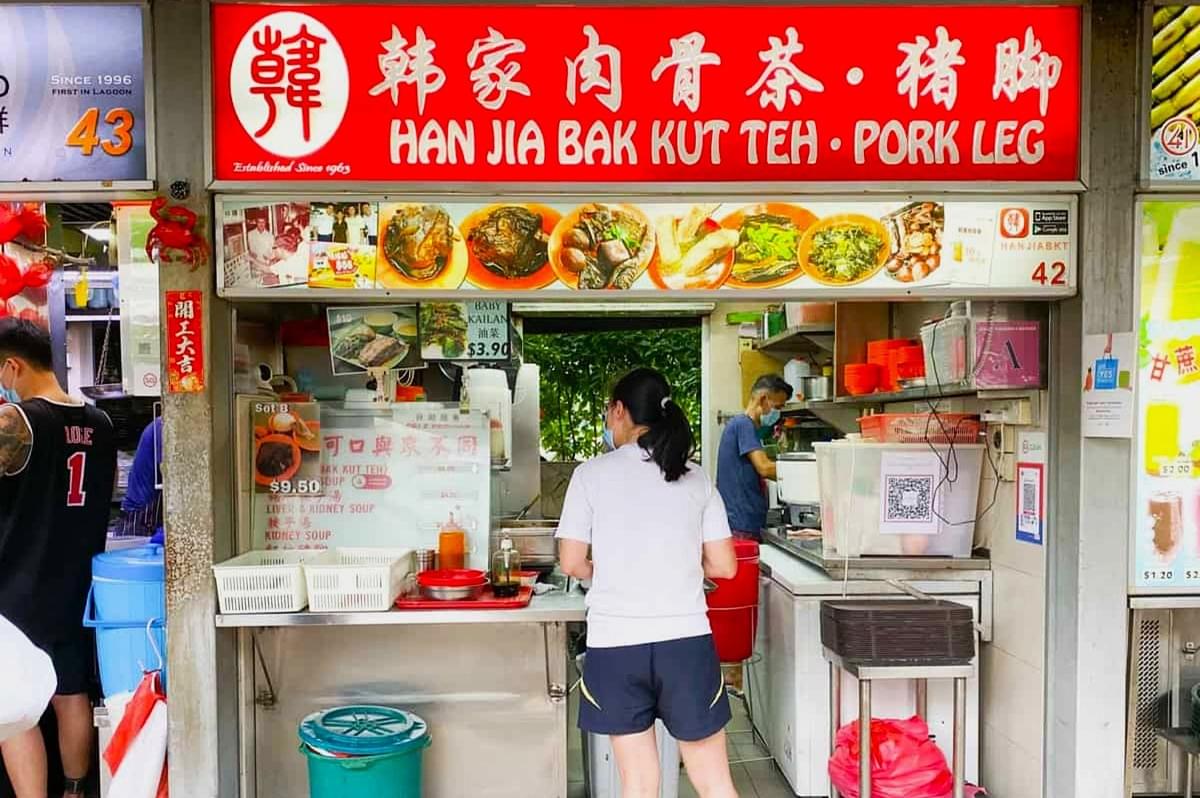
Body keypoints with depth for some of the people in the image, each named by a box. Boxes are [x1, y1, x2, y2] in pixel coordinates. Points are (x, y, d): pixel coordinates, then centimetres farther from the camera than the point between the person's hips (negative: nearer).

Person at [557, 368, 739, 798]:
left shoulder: (591, 473, -4)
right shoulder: (695, 478, 3)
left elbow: (572, 563, -2)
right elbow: (724, 566, 3)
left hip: (614, 642, -1)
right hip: (685, 638, 2)